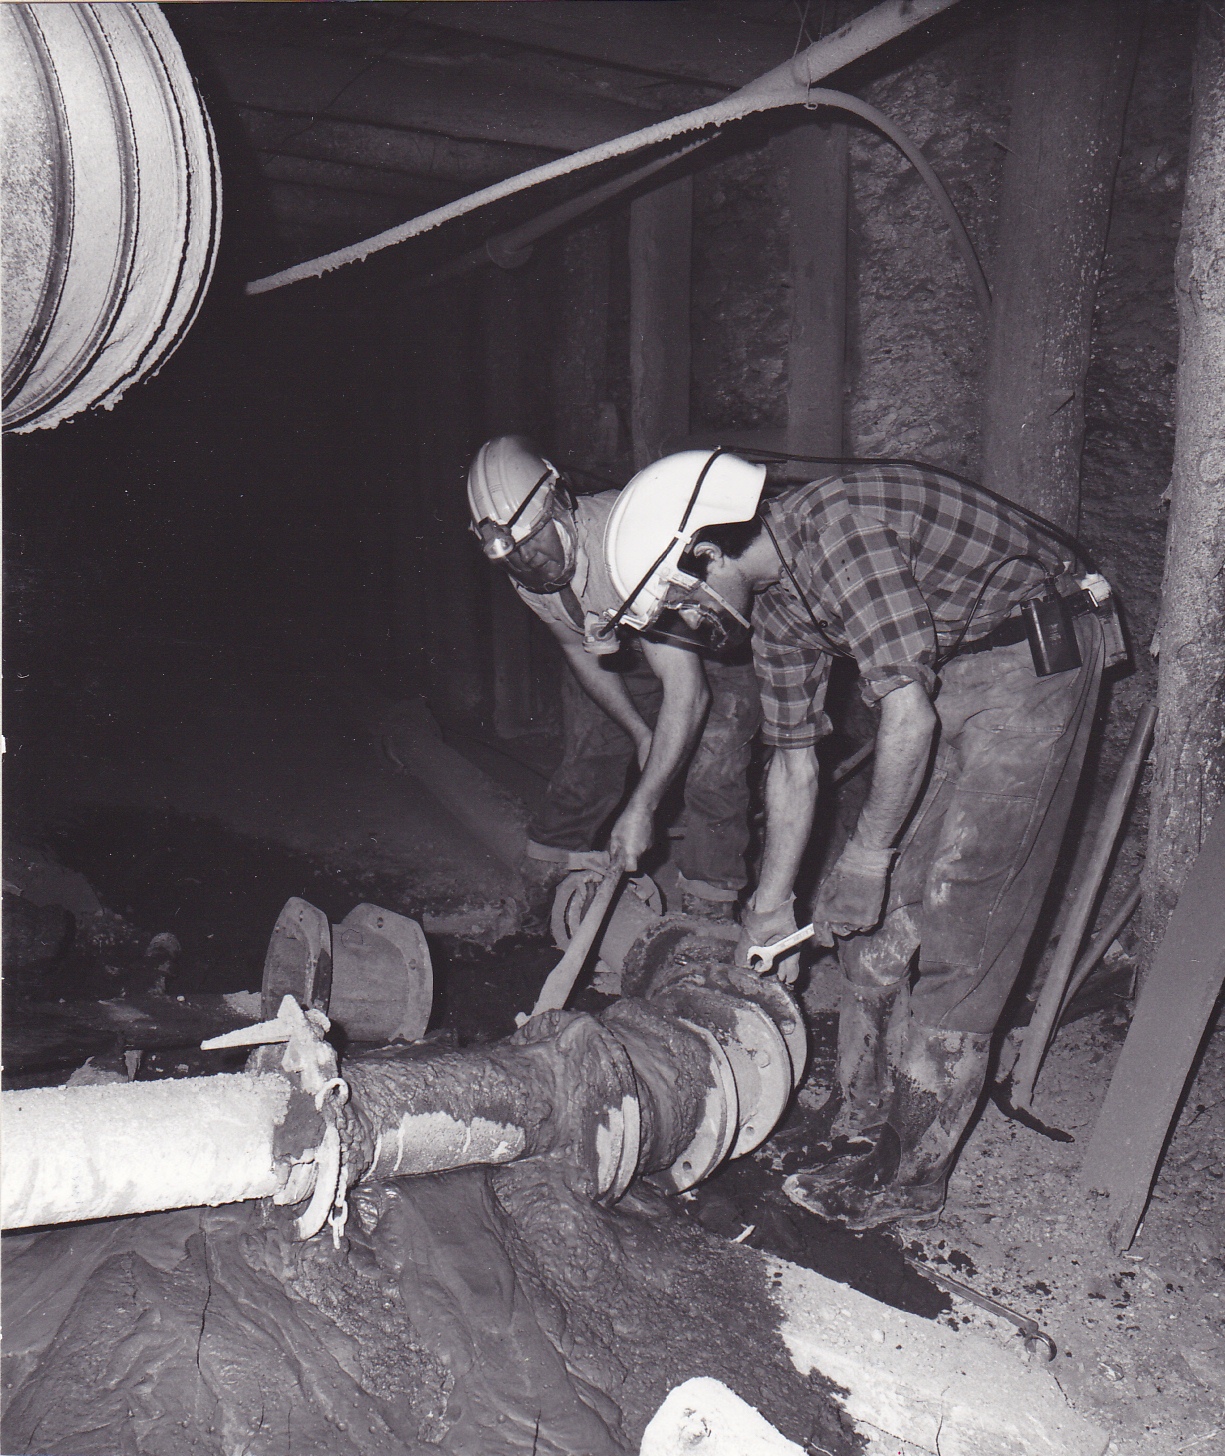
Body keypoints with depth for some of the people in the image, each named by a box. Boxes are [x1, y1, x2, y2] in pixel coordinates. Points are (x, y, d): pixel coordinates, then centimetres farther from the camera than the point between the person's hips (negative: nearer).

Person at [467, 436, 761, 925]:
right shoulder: (525, 574, -19)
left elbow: (685, 688, -43)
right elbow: (580, 651, 0)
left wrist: (641, 809, -41)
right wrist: (640, 734, -5)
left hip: (711, 650, -5)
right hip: (623, 653, 6)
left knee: (712, 782, -17)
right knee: (584, 771, 4)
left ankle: (706, 927, -2)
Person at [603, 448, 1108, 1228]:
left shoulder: (839, 529, -26)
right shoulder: (778, 599, 3)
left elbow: (909, 717, -29)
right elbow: (794, 758, 10)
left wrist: (865, 858, -19)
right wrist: (771, 905, 13)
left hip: (1034, 659, -9)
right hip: (950, 672, 9)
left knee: (957, 929, -7)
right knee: (880, 912, 7)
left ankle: (910, 1174, 5)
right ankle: (867, 1123, 22)